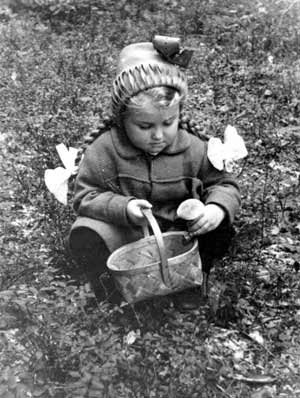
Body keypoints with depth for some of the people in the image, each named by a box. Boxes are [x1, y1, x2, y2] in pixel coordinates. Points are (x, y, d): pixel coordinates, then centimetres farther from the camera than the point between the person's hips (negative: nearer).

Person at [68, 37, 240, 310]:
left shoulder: (195, 149, -10)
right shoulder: (104, 149, -14)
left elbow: (223, 184, -2)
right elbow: (85, 196, -11)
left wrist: (218, 207, -27)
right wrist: (123, 208, -30)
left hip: (179, 231, 1)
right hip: (124, 234, -1)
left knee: (219, 231, -24)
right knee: (85, 234, -28)